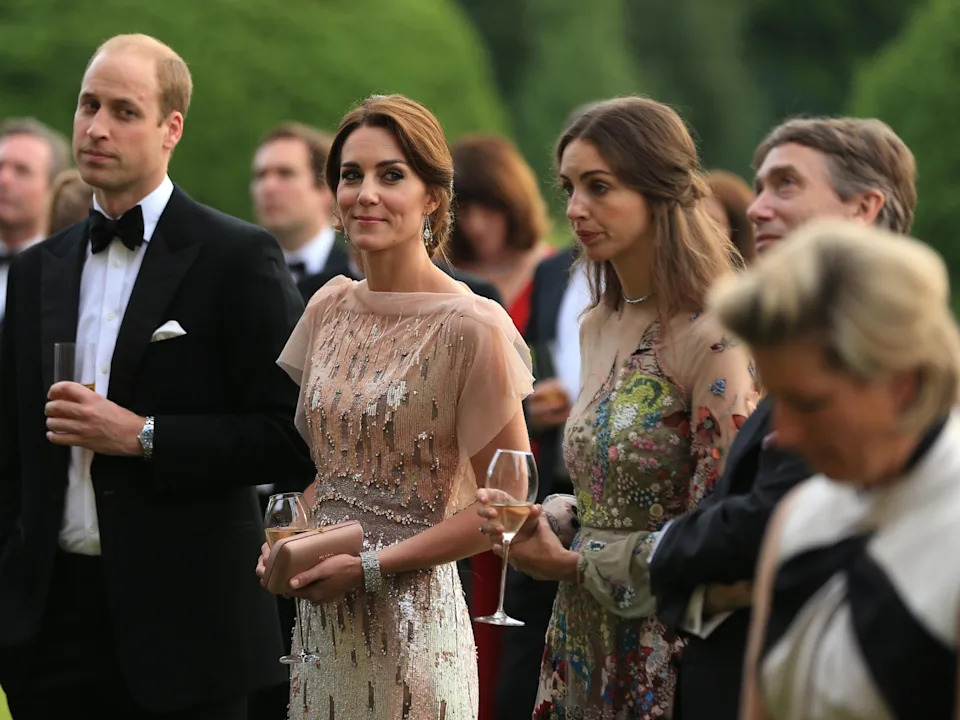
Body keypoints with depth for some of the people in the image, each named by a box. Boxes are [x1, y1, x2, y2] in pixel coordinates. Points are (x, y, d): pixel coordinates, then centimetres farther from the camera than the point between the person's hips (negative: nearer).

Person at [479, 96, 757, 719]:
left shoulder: (713, 340, -16)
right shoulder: (599, 328, 10)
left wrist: (570, 564, -13)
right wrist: (538, 522, 0)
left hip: (665, 664, -8)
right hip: (585, 648, 8)